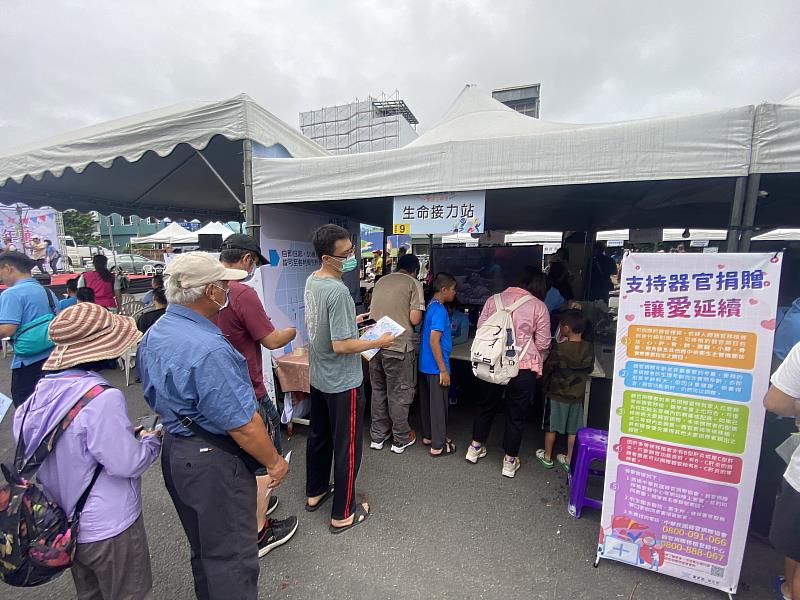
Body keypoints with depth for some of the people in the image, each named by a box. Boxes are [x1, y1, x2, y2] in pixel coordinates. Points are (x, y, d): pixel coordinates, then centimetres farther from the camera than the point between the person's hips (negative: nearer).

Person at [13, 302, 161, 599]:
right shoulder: (101, 398, -30)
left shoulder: (42, 391, -7)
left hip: (66, 527, 7)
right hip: (109, 530, -6)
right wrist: (152, 440, -7)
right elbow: (126, 463, -25)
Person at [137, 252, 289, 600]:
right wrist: (274, 461, -13)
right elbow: (241, 423, -27)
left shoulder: (153, 334, 1)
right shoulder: (208, 349, -30)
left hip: (174, 449, 10)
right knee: (231, 557, 10)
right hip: (213, 462, -9)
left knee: (203, 547, 28)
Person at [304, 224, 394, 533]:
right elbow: (341, 345, -28)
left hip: (318, 376, 9)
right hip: (343, 381, -9)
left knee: (319, 436, 24)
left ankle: (315, 492, 44)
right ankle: (343, 514, 25)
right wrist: (379, 342, -16)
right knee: (347, 447, 8)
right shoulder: (338, 291, -28)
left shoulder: (311, 281, 1)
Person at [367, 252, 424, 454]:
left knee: (378, 391, 19)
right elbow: (414, 319, -12)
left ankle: (377, 436, 32)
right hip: (398, 346, -5)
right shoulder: (413, 283, -4)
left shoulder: (380, 282, 12)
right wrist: (419, 316, 9)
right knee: (399, 394, 10)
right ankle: (400, 440, 26)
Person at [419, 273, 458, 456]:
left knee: (427, 402, 19)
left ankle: (429, 436, 35)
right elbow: (434, 341, -25)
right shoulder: (440, 310, -20)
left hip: (425, 365, 9)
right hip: (436, 367, -9)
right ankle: (438, 445, 17)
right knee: (439, 405, 4)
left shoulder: (430, 306, 7)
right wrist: (443, 370, -20)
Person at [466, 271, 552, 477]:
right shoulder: (539, 307, -5)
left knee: (486, 406, 23)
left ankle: (476, 447, 38)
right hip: (523, 367, -2)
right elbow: (543, 343, -4)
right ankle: (510, 460, 30)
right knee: (516, 415, 16)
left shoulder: (493, 300, 1)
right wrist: (535, 363, 16)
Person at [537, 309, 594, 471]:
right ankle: (569, 460, 28)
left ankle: (547, 457, 27)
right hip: (577, 396, 4)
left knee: (551, 427, 13)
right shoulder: (588, 349, -9)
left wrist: (545, 387, 5)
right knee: (573, 431, 16)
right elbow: (589, 369, 5)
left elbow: (547, 370, -13)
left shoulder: (559, 349, -22)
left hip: (556, 394, -4)